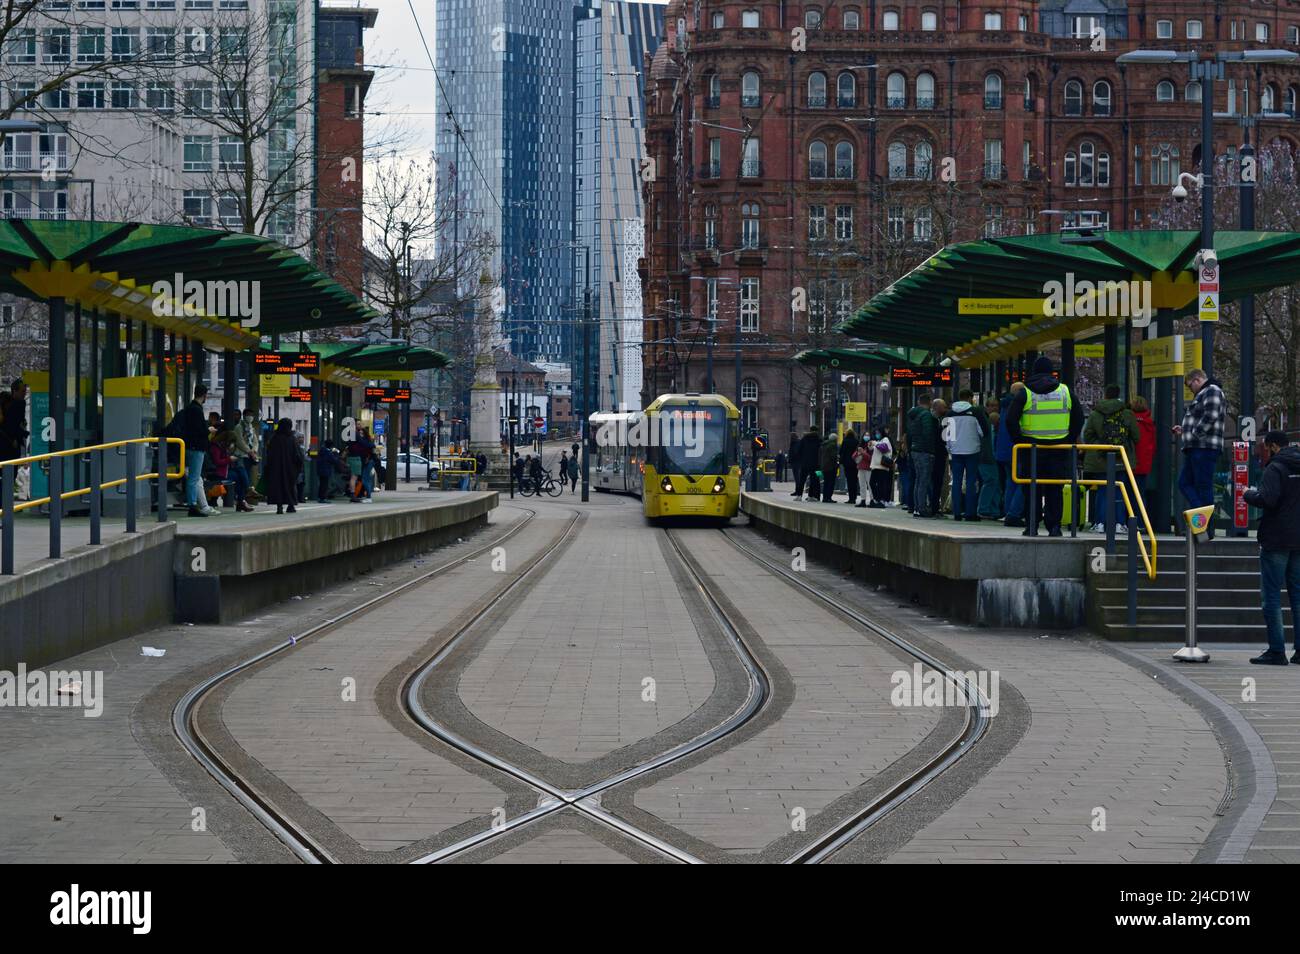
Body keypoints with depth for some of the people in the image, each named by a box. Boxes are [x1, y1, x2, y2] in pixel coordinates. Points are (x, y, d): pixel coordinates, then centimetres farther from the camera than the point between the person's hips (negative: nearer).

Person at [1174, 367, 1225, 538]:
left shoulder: (1212, 391, -7)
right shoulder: (1203, 394, 26)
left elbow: (1211, 417, -21)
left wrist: (1195, 434, -17)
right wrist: (1184, 431, 22)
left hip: (1205, 448, -11)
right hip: (1196, 448, 11)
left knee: (1204, 487, -8)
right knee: (1185, 483, 8)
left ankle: (1208, 529, -6)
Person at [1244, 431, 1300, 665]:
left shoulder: (1275, 468, -11)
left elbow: (1267, 500, -22)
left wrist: (1250, 494, -3)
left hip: (1276, 540, -7)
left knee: (1271, 595, -2)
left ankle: (1277, 650, -5)